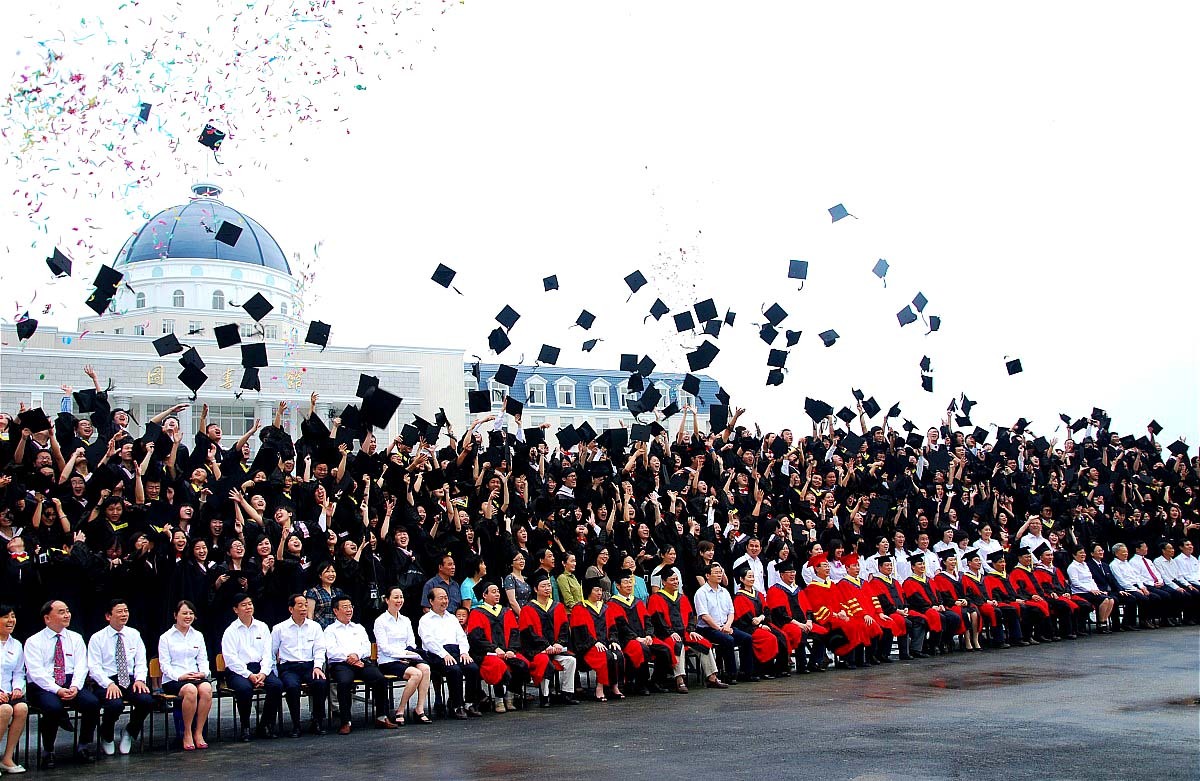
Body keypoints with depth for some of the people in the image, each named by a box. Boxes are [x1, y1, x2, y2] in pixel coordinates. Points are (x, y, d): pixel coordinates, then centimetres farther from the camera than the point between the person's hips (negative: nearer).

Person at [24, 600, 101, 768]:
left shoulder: (75, 638, 15)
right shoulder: (33, 642, 4)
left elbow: (81, 666, 4)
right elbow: (36, 672, -8)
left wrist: (75, 687, -16)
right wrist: (58, 690, -22)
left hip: (71, 684, 3)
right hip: (42, 687, -3)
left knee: (92, 702, -26)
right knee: (54, 708, -35)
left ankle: (84, 747, -7)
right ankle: (48, 752, -13)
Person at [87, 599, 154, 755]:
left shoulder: (134, 635, 13)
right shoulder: (97, 638, 2)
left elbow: (140, 662, 11)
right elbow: (94, 667, -5)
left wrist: (139, 679, -9)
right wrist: (109, 684, -22)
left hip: (130, 681, 3)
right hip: (106, 682, -3)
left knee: (147, 700, -28)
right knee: (115, 704, -35)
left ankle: (130, 732, 3)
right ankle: (107, 737, 0)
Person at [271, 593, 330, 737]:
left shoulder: (315, 627, 16)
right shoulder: (279, 629, 11)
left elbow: (319, 649, 9)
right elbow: (271, 653, 12)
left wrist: (317, 666, -8)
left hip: (310, 665, 1)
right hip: (288, 667, -1)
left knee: (321, 682, -31)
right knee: (292, 686, -35)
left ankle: (318, 722, -16)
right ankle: (296, 725, -20)